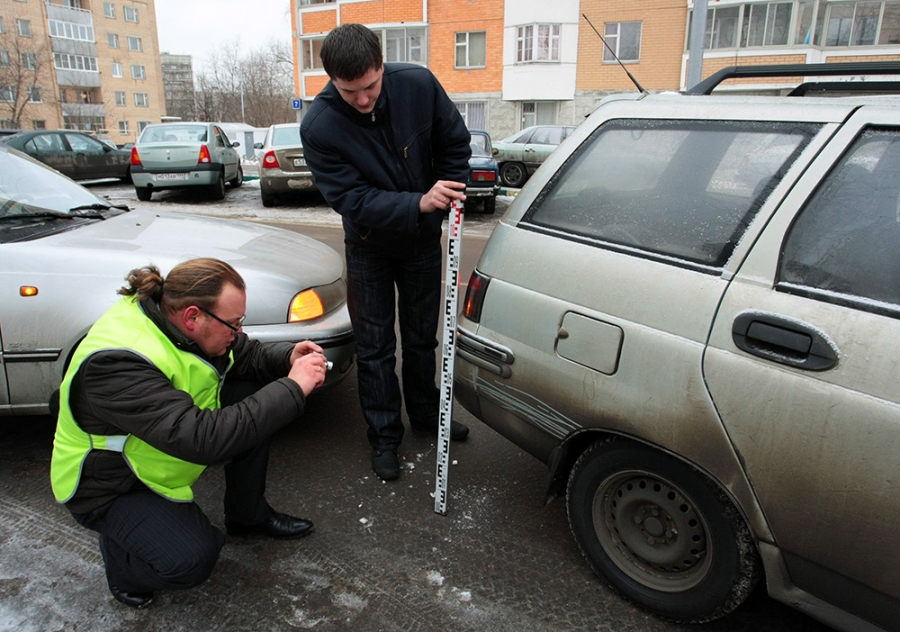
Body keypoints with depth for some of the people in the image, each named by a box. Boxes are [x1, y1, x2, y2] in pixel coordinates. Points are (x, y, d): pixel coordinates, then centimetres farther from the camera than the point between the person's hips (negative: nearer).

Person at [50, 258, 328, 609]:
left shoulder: (170, 315, -13)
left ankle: (249, 515, 11)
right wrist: (292, 388, -42)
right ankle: (120, 553, 8)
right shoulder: (117, 363, -37)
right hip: (109, 487, -8)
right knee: (191, 559, -27)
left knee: (253, 397, -8)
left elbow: (247, 355, 0)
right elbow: (201, 439, -45)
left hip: (169, 444, 8)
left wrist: (288, 357, -22)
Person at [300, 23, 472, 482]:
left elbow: (455, 142, -3)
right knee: (375, 346, 5)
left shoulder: (419, 84, -19)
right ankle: (384, 435, 22)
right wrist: (420, 203, -40)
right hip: (370, 246, -2)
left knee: (421, 336, 16)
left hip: (423, 239, 2)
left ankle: (425, 414, 36)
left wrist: (448, 195, -6)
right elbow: (350, 199, -29)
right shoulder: (319, 127, -25)